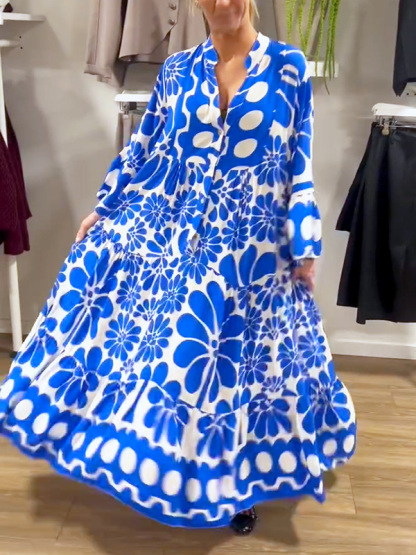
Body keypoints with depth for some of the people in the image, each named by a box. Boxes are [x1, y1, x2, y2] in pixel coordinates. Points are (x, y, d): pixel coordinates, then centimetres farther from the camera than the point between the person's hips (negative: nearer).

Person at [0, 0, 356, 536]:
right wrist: (104, 208, 13)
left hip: (249, 241, -2)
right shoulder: (178, 69, 5)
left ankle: (239, 477, 31)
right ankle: (159, 459, 33)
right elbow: (144, 146, 11)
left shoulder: (288, 65, -1)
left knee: (239, 353, 9)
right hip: (169, 230, 2)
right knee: (162, 344, 7)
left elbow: (300, 163, -2)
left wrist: (304, 246, -4)